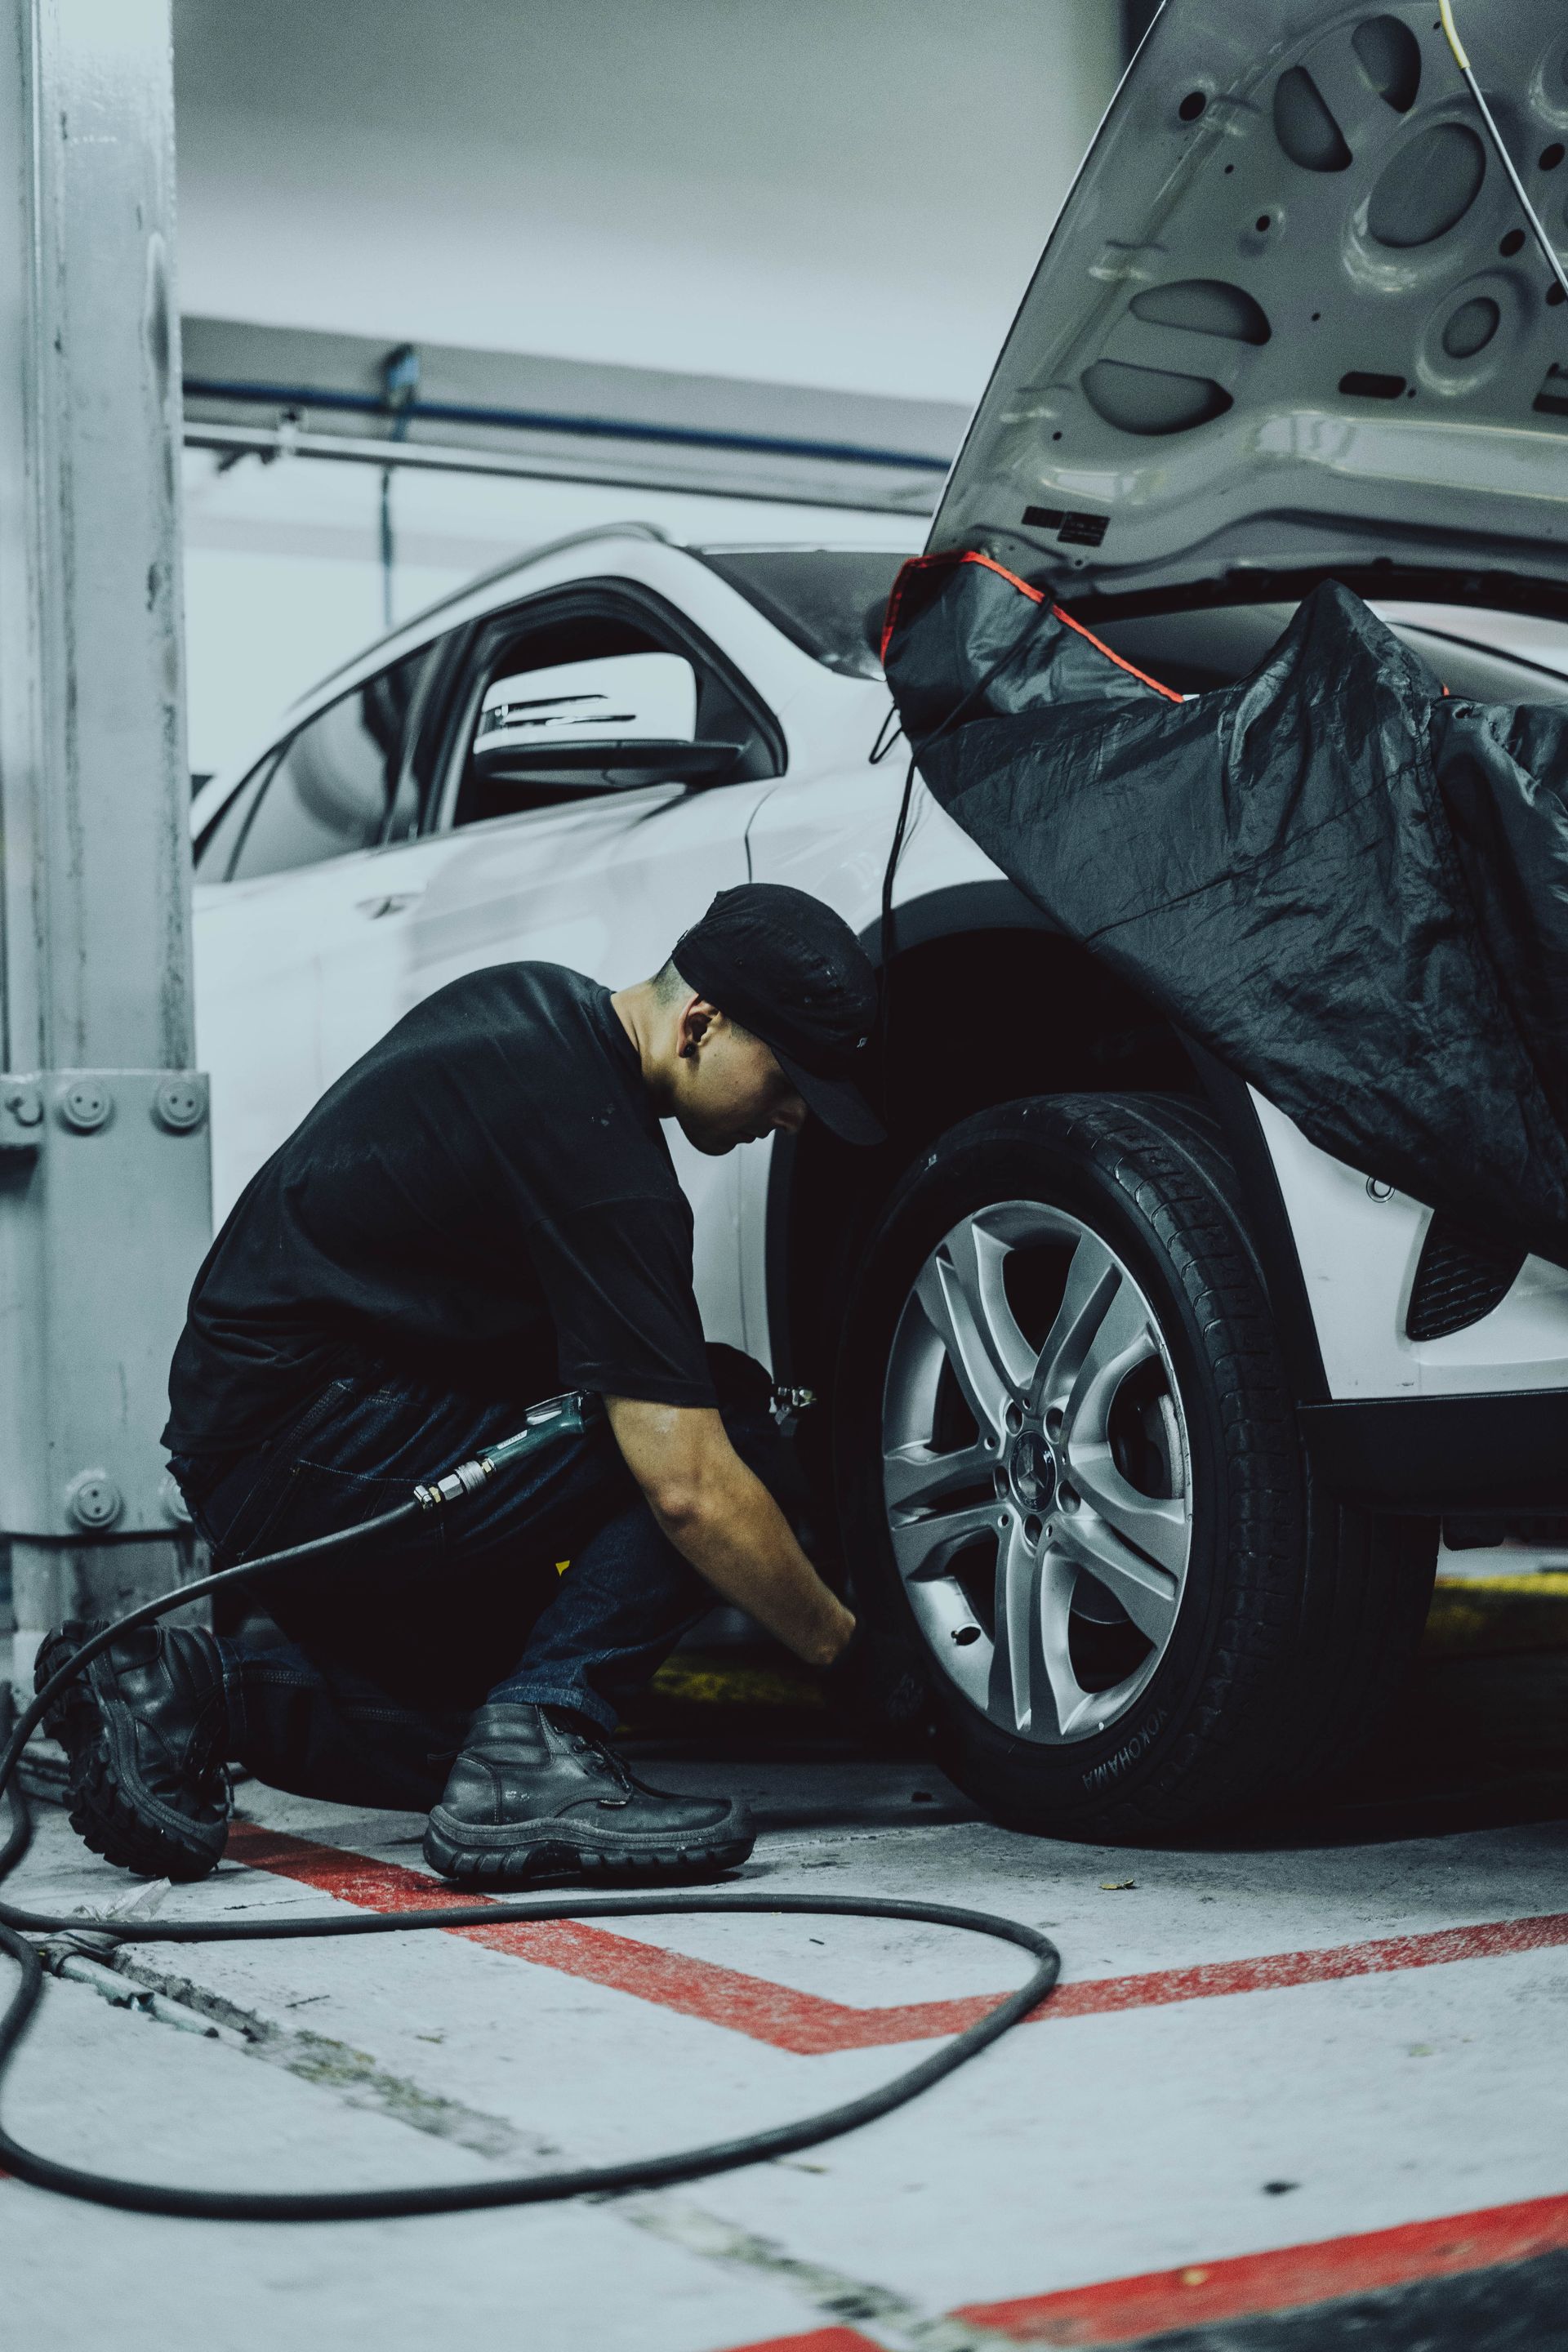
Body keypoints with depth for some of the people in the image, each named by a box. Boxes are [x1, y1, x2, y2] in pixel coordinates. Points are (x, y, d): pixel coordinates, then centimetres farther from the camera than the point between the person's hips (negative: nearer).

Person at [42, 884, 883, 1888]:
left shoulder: (536, 1003, 7)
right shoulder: (598, 1150, -21)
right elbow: (690, 1487, -24)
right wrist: (836, 1639, -10)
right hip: (311, 1464, -10)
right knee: (727, 1421, -13)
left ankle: (186, 1686, 7)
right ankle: (537, 1742, -15)